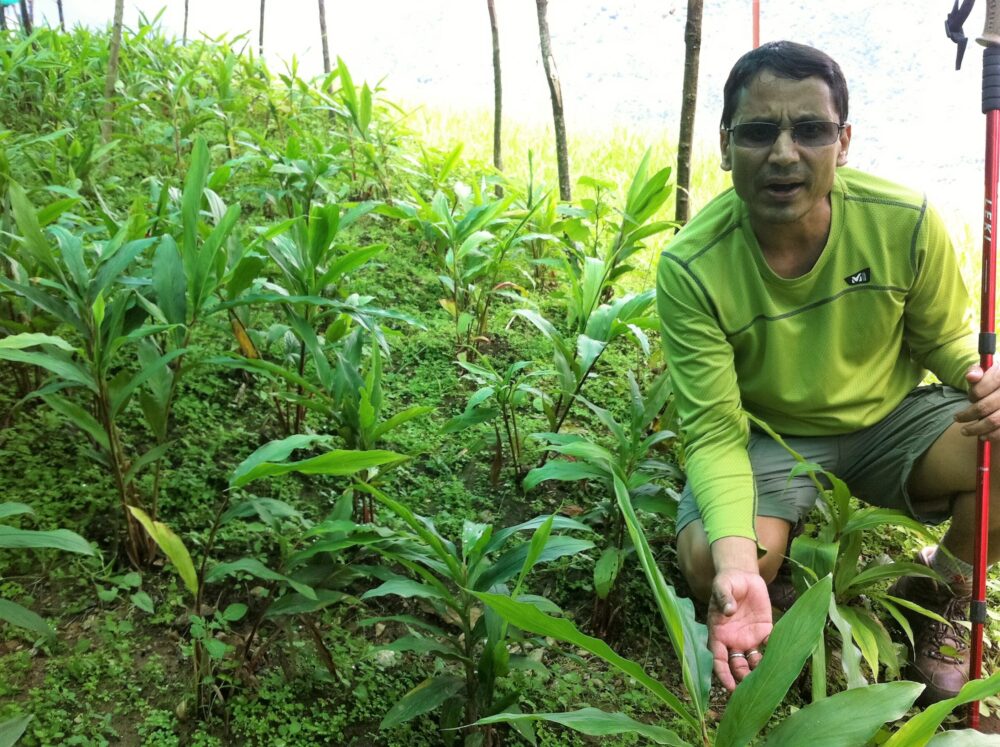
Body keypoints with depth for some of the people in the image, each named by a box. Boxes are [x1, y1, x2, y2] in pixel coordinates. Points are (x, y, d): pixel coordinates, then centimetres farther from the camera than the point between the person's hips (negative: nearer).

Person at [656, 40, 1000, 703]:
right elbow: (715, 432, -24)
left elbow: (942, 338, 0)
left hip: (892, 420, 3)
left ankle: (940, 597, 6)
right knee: (708, 560, -30)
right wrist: (736, 561, -41)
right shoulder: (692, 268, -25)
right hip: (766, 436, -2)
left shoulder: (906, 222, -19)